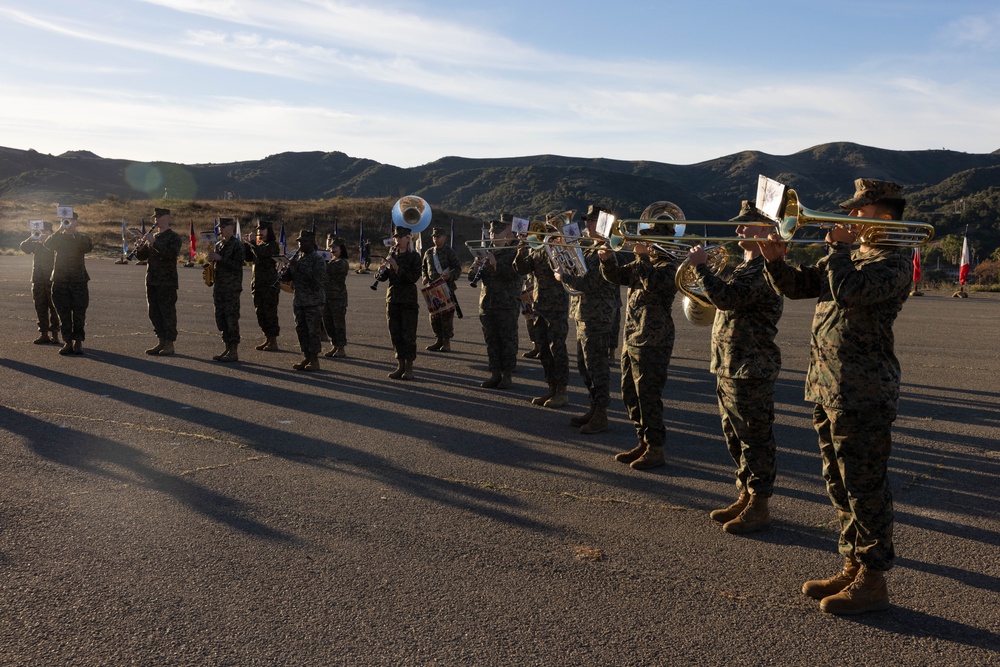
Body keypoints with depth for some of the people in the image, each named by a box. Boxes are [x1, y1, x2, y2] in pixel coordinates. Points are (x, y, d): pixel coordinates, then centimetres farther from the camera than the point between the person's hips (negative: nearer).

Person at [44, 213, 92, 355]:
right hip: (60, 281, 2)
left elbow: (89, 247, -17)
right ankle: (68, 342, 7)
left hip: (79, 281, -2)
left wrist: (75, 232, -20)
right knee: (64, 313, 2)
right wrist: (60, 230, -19)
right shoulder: (59, 237, 10)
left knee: (79, 313, -2)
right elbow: (47, 244, -10)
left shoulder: (82, 238, 5)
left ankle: (78, 342, 6)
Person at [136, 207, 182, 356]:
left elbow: (171, 254, -21)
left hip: (167, 282, -7)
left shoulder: (173, 237, -5)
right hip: (152, 281, 7)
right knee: (154, 313, 10)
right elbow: (141, 257, 14)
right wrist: (141, 247, -7)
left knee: (168, 313, -4)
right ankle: (161, 342, 18)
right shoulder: (152, 236, 16)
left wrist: (154, 243, -22)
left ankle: (169, 344, 2)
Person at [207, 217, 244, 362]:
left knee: (232, 320, -6)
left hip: (232, 289, -8)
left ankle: (234, 352, -3)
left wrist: (220, 259, -20)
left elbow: (238, 265, -18)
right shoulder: (218, 245, 16)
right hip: (219, 288, 8)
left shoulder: (237, 245, -8)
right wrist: (211, 260, 3)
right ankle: (228, 348, 18)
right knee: (221, 319, 10)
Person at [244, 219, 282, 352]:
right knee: (260, 313, 11)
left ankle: (274, 342, 0)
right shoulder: (257, 245, 18)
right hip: (257, 285, 8)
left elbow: (261, 253, -24)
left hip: (270, 286, -8)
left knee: (270, 313, -5)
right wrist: (246, 244, -2)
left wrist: (251, 243, -11)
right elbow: (247, 257, 10)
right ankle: (267, 339, 20)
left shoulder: (273, 245, -7)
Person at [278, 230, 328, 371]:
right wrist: (286, 266, -7)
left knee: (313, 330, -3)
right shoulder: (296, 257, 13)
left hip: (314, 302, -7)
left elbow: (318, 279, -21)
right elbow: (288, 278, 14)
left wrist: (299, 267, -22)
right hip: (299, 300, 7)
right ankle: (306, 357, 18)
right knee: (301, 330, 9)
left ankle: (314, 359, 6)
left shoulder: (318, 259, -8)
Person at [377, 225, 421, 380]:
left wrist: (397, 268, -22)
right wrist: (384, 267, -13)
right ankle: (400, 366, 16)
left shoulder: (414, 256, -3)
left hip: (409, 300, -5)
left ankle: (409, 368, 3)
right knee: (395, 334, 7)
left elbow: (414, 277, -15)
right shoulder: (392, 255, 11)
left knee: (408, 334, -3)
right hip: (392, 299, 5)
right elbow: (382, 278, 8)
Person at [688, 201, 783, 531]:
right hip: (729, 367, 10)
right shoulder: (746, 267, 18)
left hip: (750, 370, -10)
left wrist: (701, 266, -19)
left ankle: (758, 507, 9)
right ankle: (745, 497, 29)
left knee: (755, 441, -1)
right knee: (736, 439, 17)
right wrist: (714, 268, 10)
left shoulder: (765, 269, -16)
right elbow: (728, 302, 23)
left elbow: (728, 297, -29)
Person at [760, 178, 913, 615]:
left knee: (865, 488, 0)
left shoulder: (894, 262, -11)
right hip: (826, 387, 9)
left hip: (863, 394, -9)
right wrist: (774, 258, -1)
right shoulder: (850, 254, 17)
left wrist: (839, 247, -13)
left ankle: (873, 581, 11)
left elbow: (847, 293, -27)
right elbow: (797, 287, 16)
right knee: (841, 486, 16)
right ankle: (853, 568, 29)